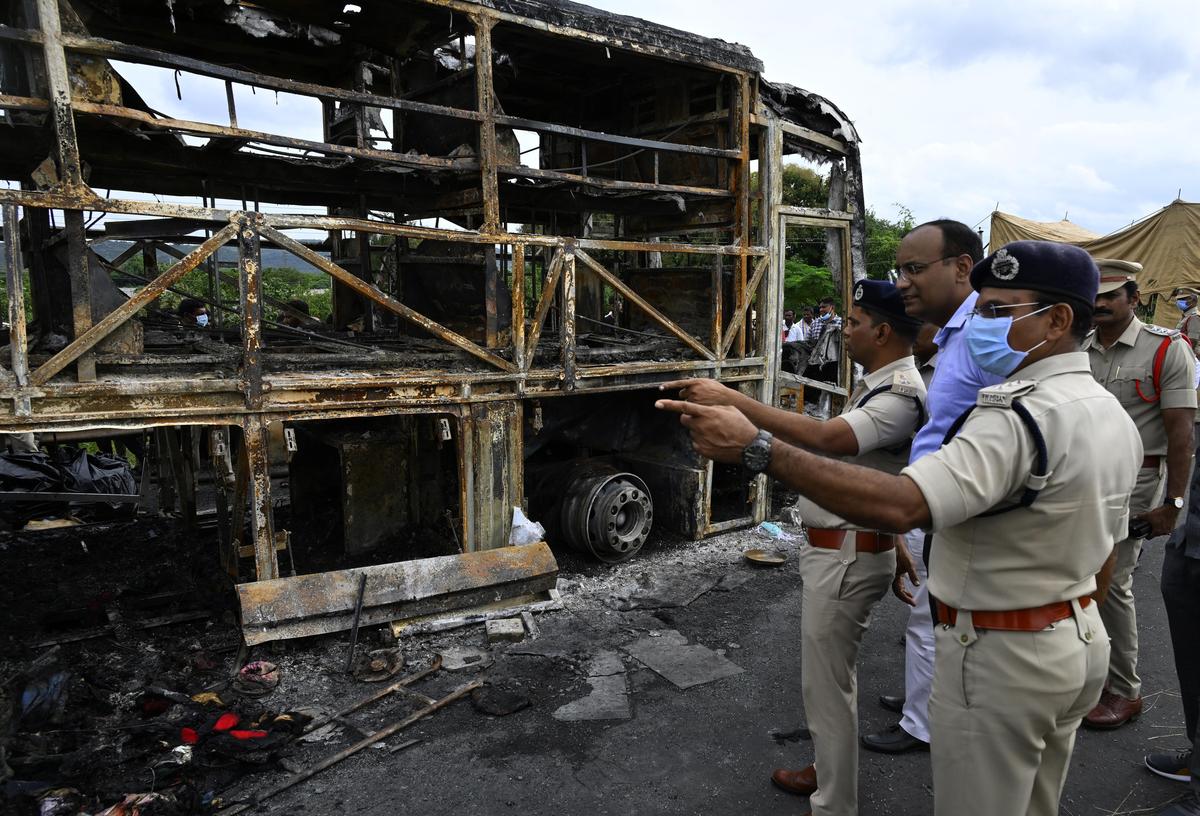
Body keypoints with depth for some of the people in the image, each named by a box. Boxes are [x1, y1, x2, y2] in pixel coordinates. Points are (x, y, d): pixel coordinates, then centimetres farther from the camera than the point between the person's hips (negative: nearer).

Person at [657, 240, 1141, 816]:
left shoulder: (1021, 415, -27)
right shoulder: (1115, 415, 6)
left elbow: (899, 506, -42)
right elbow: (1104, 551, 14)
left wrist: (756, 449, -43)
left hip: (1000, 657, -9)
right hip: (1084, 640, 10)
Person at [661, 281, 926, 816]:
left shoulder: (901, 395, -23)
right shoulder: (881, 383, 11)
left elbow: (825, 438, -39)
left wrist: (732, 400, -41)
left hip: (848, 555, -11)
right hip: (839, 547, 11)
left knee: (826, 684, 3)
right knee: (834, 673, 24)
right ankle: (830, 773, 43)